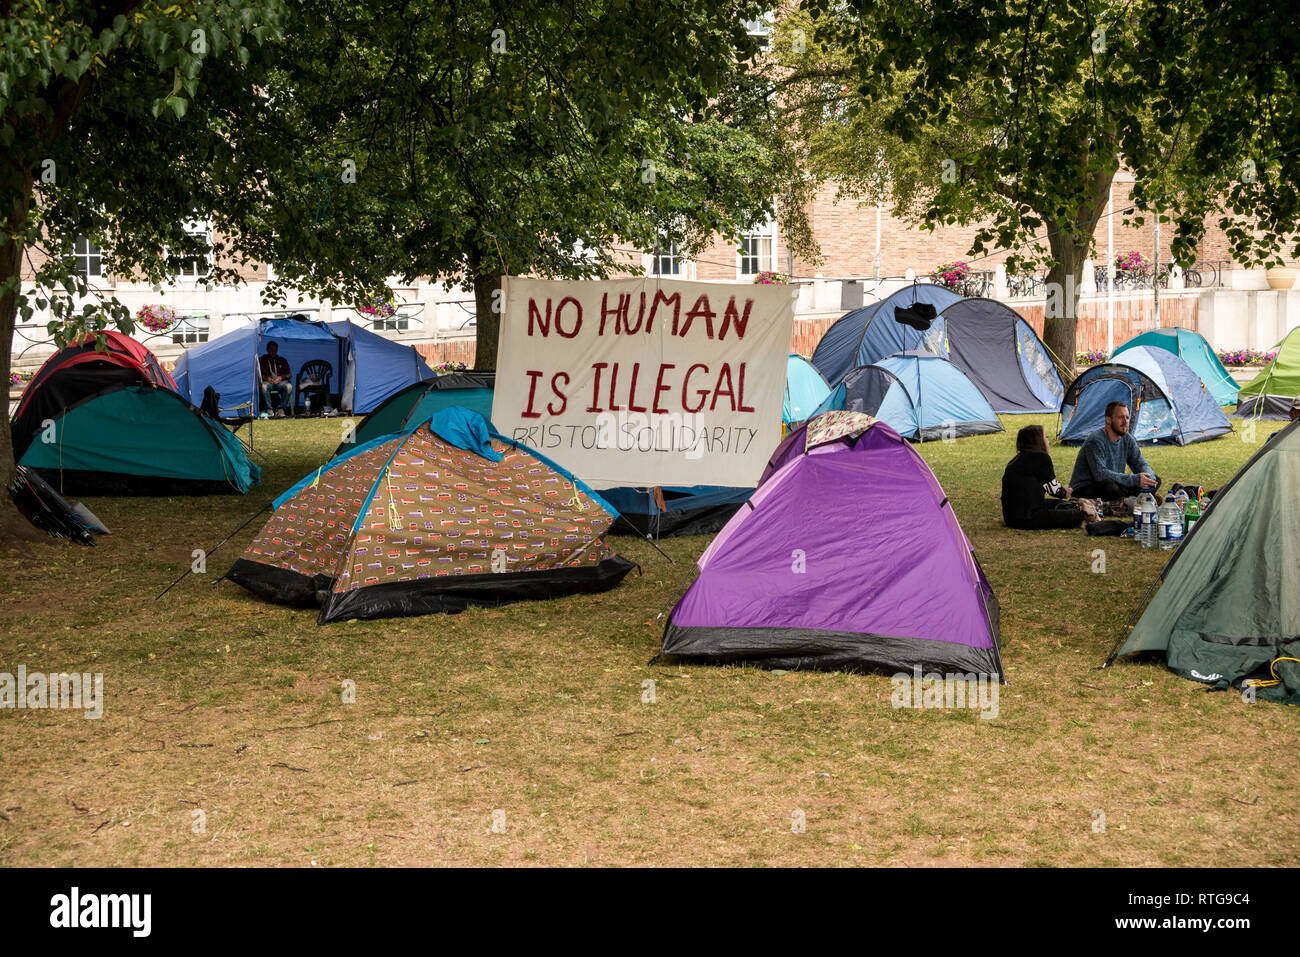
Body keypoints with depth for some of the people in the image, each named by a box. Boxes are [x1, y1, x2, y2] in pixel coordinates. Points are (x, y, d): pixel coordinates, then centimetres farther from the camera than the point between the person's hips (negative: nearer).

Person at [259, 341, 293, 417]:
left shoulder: (282, 360, 21)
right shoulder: (261, 360, 17)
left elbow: (288, 374, 15)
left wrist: (281, 377, -5)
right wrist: (266, 378, -8)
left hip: (280, 382, 1)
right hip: (268, 382, -1)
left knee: (288, 386, -34)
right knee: (264, 386, -39)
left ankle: (281, 409, -27)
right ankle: (269, 410, -32)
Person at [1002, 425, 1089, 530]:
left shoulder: (1016, 460, 16)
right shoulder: (1041, 457, -9)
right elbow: (1054, 489, -1)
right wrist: (1064, 492, 23)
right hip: (1028, 519, -10)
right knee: (1078, 515, -10)